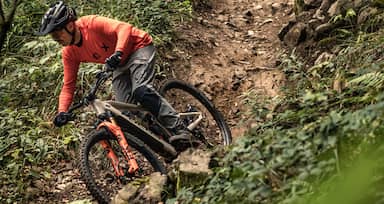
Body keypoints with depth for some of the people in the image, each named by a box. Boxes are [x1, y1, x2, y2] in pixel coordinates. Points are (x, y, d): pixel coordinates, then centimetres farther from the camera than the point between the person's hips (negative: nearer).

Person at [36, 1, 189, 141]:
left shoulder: (91, 24, -28)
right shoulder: (69, 53, -9)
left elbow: (124, 28, -39)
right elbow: (68, 85, -6)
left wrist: (118, 53, -55)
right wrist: (62, 112, -21)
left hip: (139, 47, -8)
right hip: (121, 65, 8)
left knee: (141, 91, -30)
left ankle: (177, 128, -23)